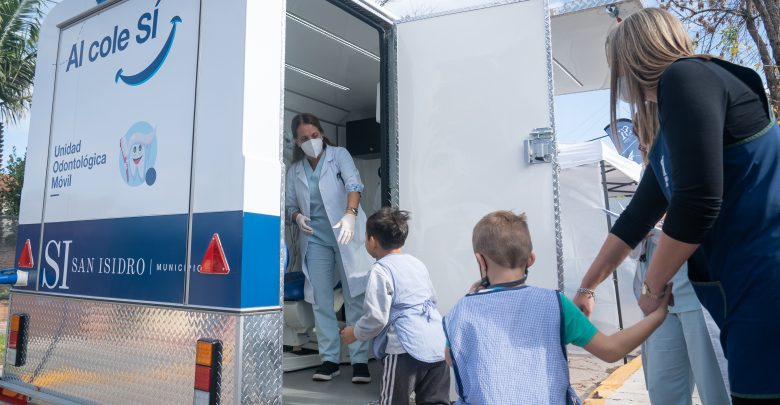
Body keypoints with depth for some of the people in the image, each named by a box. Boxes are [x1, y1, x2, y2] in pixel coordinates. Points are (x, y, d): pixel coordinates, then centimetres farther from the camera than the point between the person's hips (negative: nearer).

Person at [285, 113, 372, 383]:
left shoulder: (339, 155, 1)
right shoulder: (294, 170, 11)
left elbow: (353, 183, -16)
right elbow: (290, 204, 17)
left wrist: (350, 214, -34)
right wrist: (297, 217, -7)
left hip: (345, 236, -3)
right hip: (315, 240, 4)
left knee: (355, 298, -2)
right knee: (320, 300, 3)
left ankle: (360, 360, 4)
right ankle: (329, 359, 13)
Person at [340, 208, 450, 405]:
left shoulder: (381, 270, -7)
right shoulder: (417, 263, 15)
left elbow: (376, 317, -12)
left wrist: (355, 333, 5)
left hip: (407, 350, -7)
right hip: (439, 347, 7)